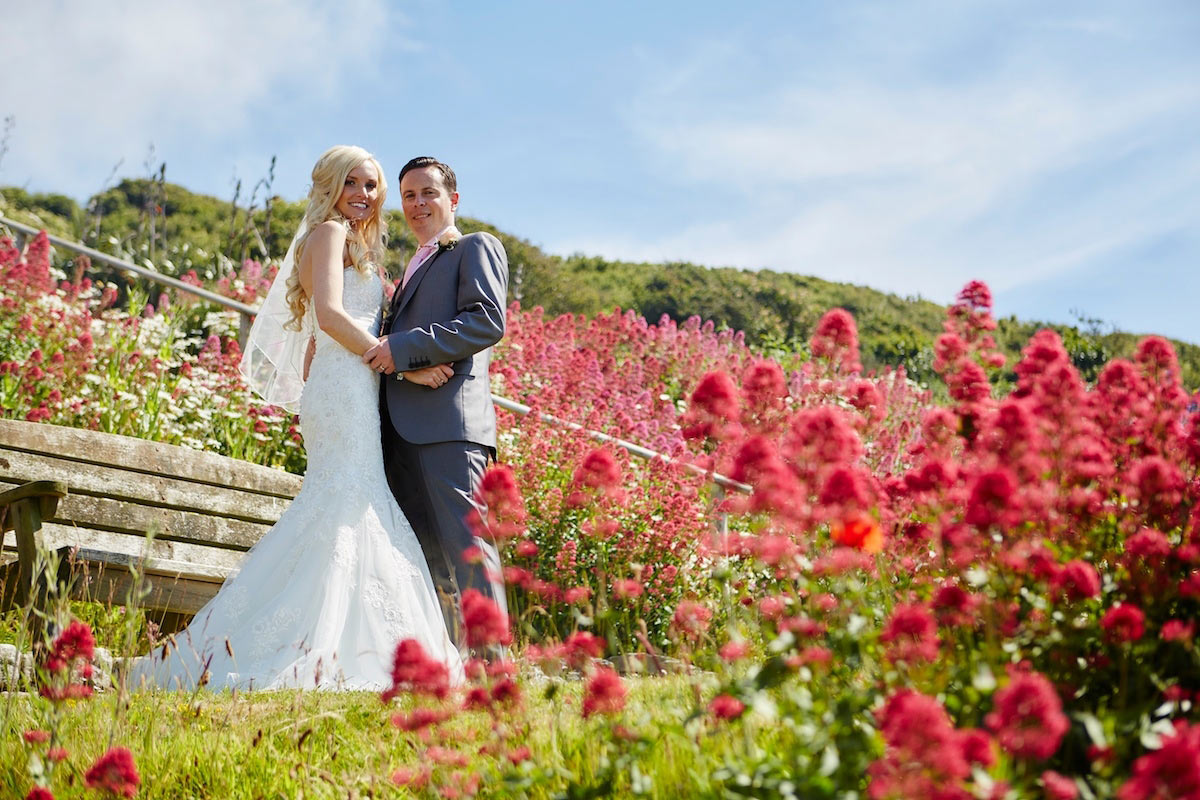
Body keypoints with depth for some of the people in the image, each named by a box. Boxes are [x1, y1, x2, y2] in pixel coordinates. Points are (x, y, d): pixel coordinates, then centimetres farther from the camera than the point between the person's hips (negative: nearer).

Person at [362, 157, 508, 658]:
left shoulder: (476, 248, 7)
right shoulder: (415, 269, 32)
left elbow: (488, 321, -9)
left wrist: (404, 347, -14)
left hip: (448, 416, -8)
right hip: (402, 427, 8)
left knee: (465, 544, -14)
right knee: (423, 553, 5)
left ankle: (492, 664, -16)